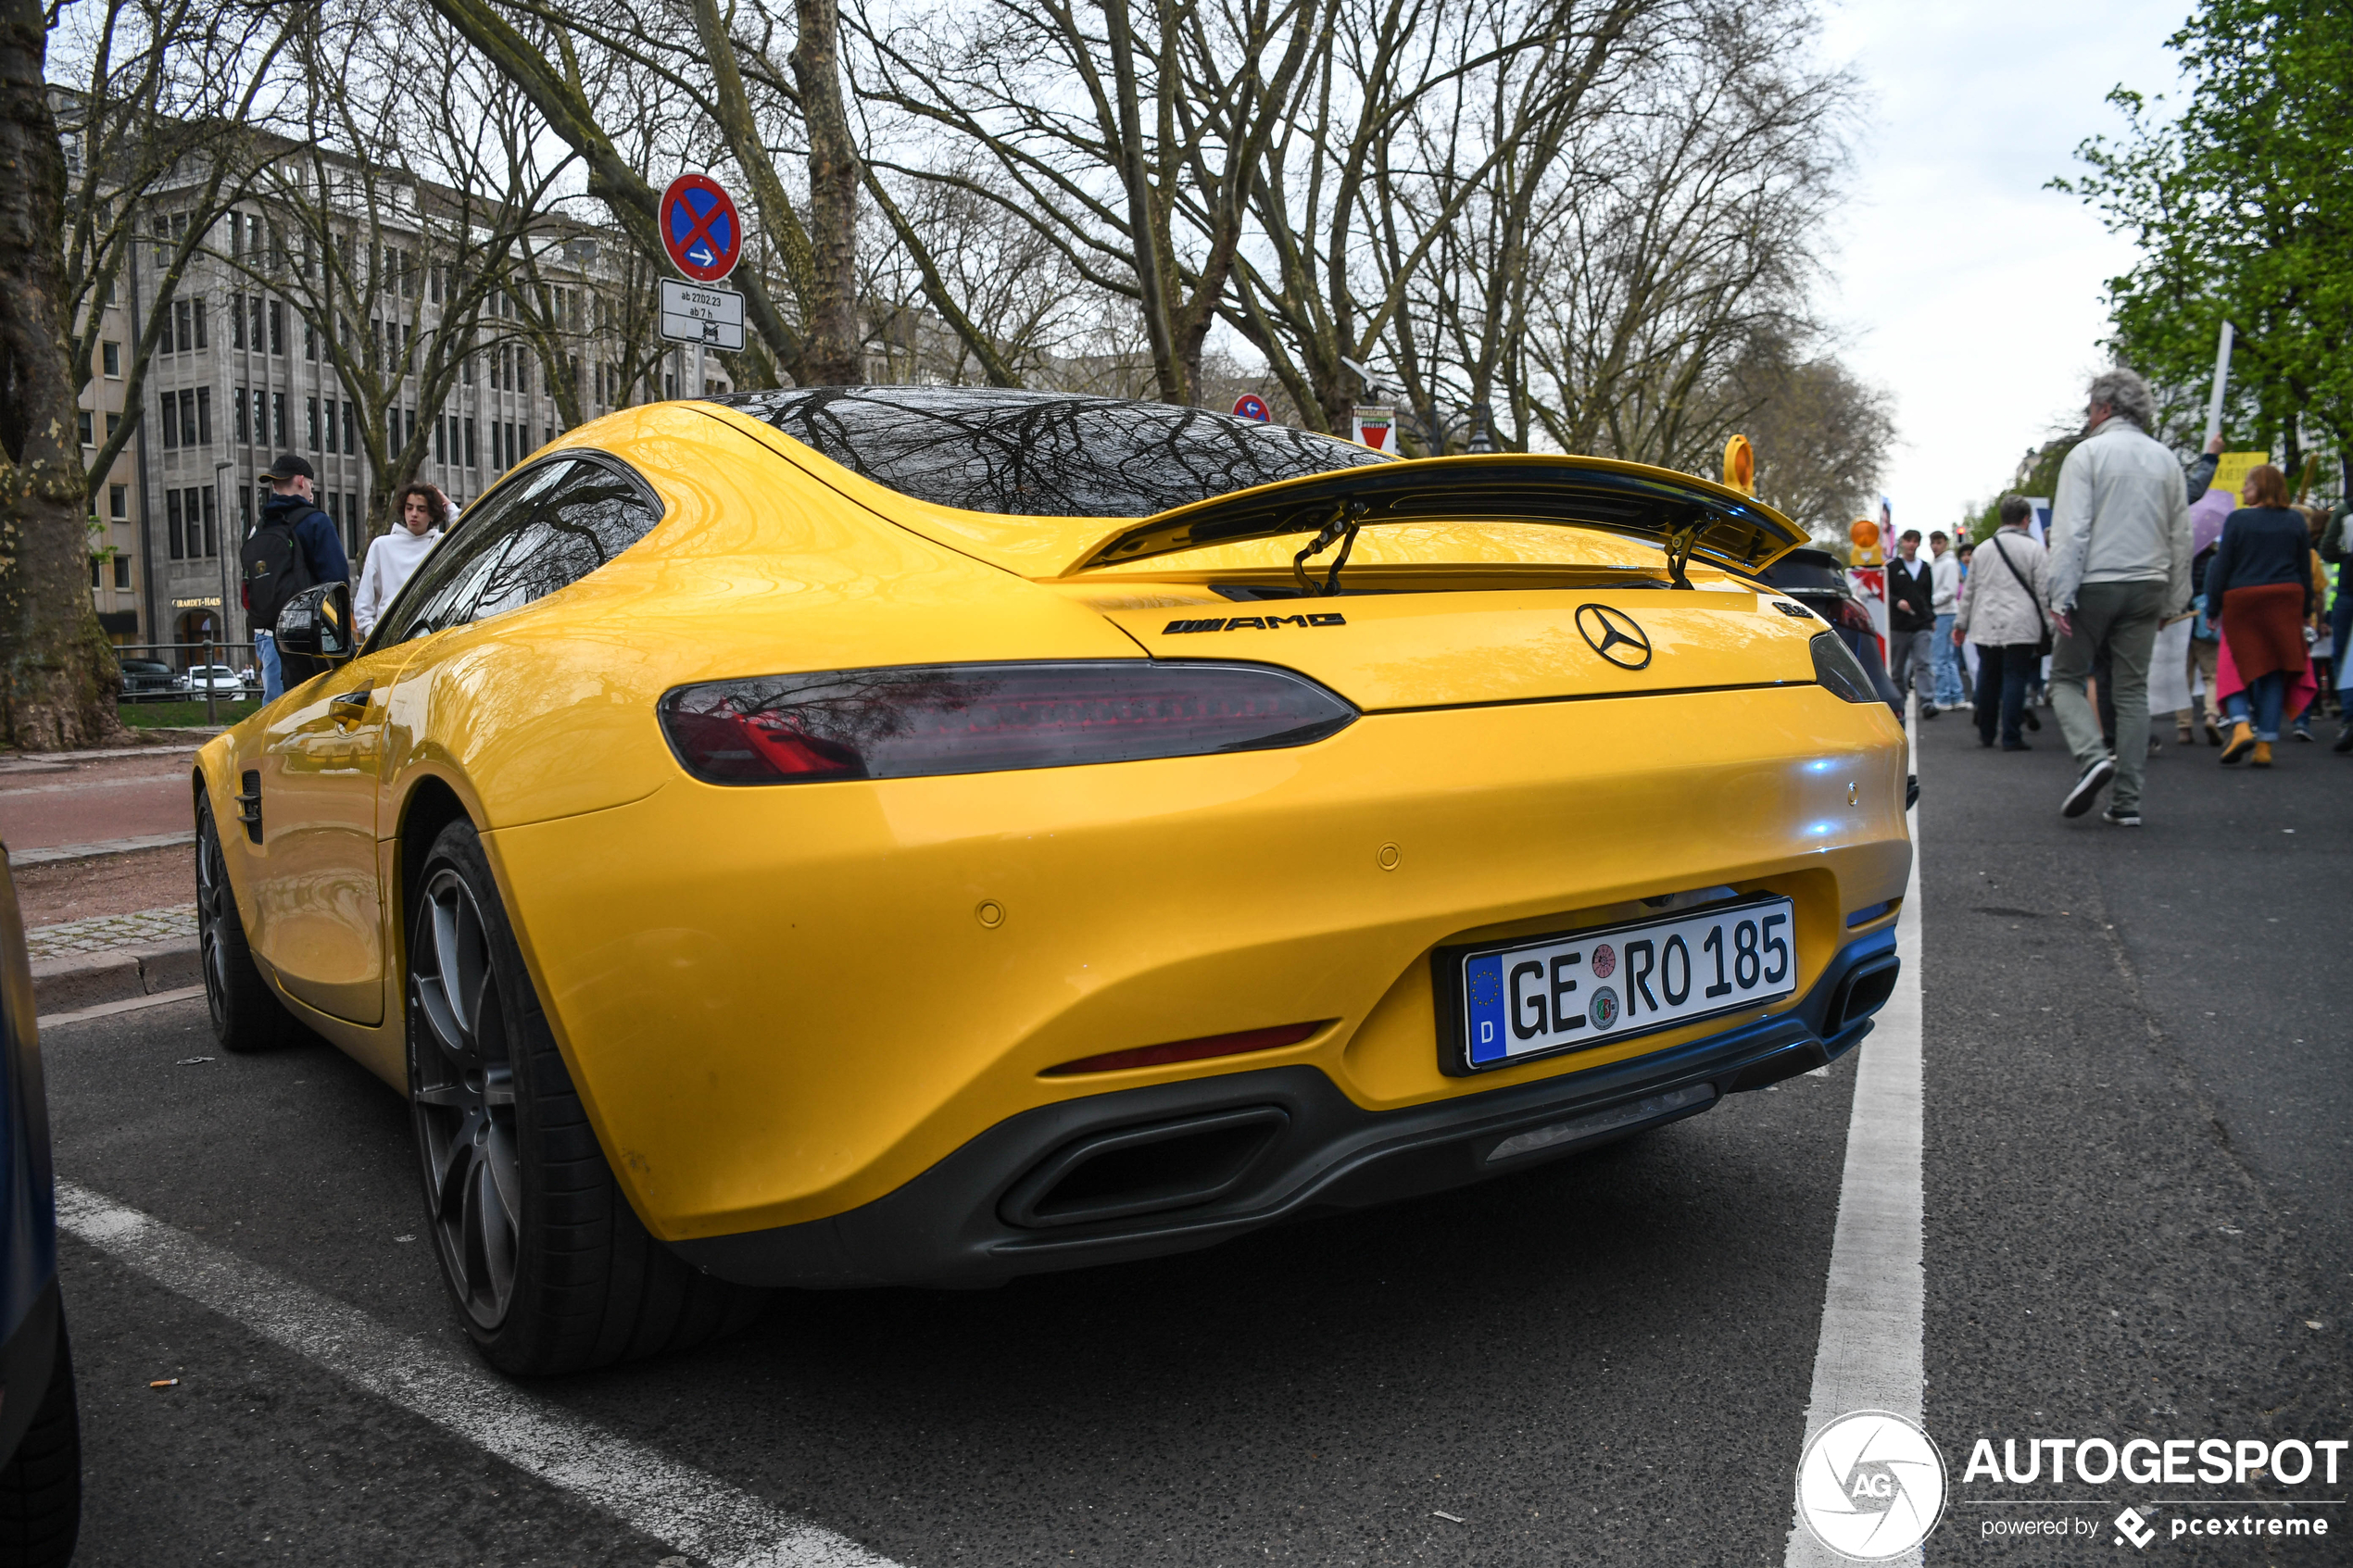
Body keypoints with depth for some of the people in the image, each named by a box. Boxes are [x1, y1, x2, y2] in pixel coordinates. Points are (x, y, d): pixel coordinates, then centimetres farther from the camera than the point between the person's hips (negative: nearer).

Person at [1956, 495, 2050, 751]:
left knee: (1988, 679, 13)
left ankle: (1985, 733, 21)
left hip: (1985, 626, 4)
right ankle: (2010, 737, -3)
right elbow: (2044, 592, -5)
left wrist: (1961, 622, 23)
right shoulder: (2034, 549, -3)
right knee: (2015, 678, -2)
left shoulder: (1983, 548, 10)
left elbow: (1969, 590, 16)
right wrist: (2050, 625, 1)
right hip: (2020, 627, -4)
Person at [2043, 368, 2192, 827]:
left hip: (2096, 584, -5)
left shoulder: (2087, 454, -4)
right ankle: (2127, 800, 5)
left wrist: (2061, 595, -12)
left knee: (2066, 677, 7)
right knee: (2132, 690, 6)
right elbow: (2181, 536, 12)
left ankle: (2093, 756, -19)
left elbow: (2071, 531, -12)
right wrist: (2174, 600, 17)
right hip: (2146, 587, 5)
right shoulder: (2165, 459, 12)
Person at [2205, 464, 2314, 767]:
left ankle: (2241, 726, -18)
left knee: (2238, 666, 6)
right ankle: (2265, 745, 3)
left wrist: (2212, 610, 3)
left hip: (2242, 600, -3)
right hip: (2285, 600, 3)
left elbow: (2221, 568, -3)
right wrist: (2306, 610, 18)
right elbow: (2305, 570, 11)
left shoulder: (2237, 519, -3)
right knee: (2274, 673, 5)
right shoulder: (2295, 520, 7)